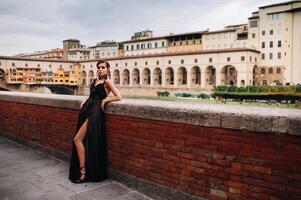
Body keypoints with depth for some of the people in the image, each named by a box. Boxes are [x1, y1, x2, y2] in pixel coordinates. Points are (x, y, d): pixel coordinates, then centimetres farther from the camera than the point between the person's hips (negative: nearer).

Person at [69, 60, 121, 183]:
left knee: (77, 139, -10)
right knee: (82, 141, 7)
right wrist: (85, 101, 11)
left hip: (95, 112, -8)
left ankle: (83, 171, -2)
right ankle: (82, 169, 19)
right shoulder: (94, 81, 19)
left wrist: (104, 100, -9)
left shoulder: (107, 82, -3)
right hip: (87, 110, 8)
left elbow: (118, 97, -9)